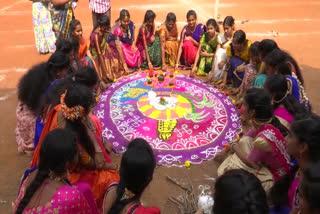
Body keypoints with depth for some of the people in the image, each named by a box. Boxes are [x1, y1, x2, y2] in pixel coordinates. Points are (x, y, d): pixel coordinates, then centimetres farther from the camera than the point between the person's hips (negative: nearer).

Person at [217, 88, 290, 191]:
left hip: (274, 176, -7)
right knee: (244, 141, -5)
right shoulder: (261, 121, -13)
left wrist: (234, 147, -2)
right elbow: (244, 138, 6)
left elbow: (249, 162, -17)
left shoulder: (263, 139, -36)